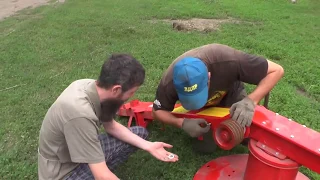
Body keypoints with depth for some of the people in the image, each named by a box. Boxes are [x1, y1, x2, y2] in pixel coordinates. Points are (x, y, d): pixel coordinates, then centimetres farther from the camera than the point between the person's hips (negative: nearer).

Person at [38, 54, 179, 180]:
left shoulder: (91, 86, -13)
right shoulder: (80, 113, -37)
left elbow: (111, 126, 3)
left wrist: (148, 146, -3)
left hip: (83, 148, 8)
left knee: (140, 133, 9)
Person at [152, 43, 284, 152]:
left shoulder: (229, 60, -43)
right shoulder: (169, 82, -37)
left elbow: (276, 70, -34)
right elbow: (158, 110, -19)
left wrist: (251, 101, -49)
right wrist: (182, 123, -38)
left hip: (230, 93, 0)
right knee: (205, 146, -4)